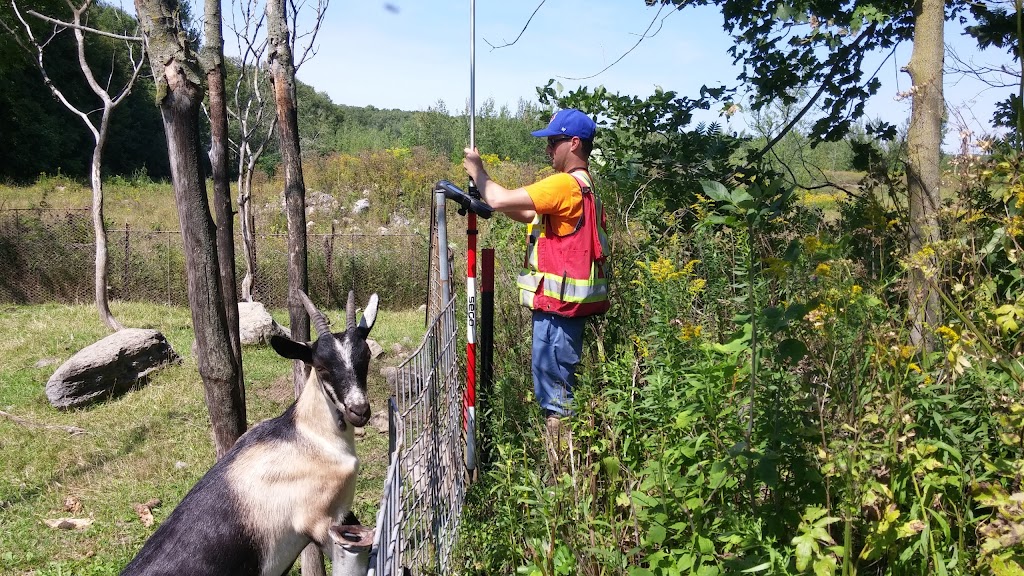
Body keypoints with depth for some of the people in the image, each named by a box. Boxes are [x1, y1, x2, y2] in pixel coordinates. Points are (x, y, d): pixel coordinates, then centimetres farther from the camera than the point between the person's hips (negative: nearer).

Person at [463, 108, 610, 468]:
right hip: (565, 302, 10)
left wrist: (478, 172, -2)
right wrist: (489, 197, 8)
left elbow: (501, 201, -20)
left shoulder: (565, 185, -17)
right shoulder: (582, 186, 16)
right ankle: (561, 459, 29)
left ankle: (559, 465, 7)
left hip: (558, 305, -10)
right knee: (558, 386, 18)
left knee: (554, 390, -3)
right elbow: (530, 216, 20)